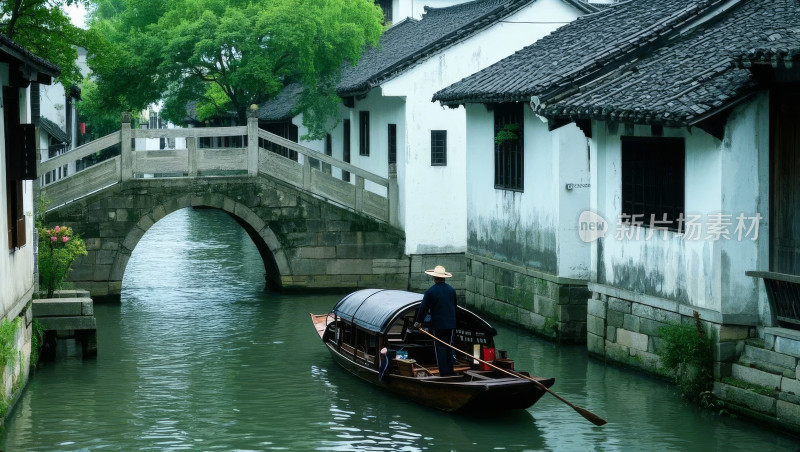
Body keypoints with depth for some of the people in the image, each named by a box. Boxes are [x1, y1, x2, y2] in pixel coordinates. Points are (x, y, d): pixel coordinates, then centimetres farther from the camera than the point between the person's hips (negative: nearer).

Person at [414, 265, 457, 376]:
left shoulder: (430, 292, -11)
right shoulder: (451, 289, 4)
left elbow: (424, 308, -9)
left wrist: (418, 321, 1)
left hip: (438, 324, -4)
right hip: (450, 323, 4)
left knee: (440, 347, 1)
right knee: (449, 346, 14)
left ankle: (444, 371, 0)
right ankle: (450, 370, 14)